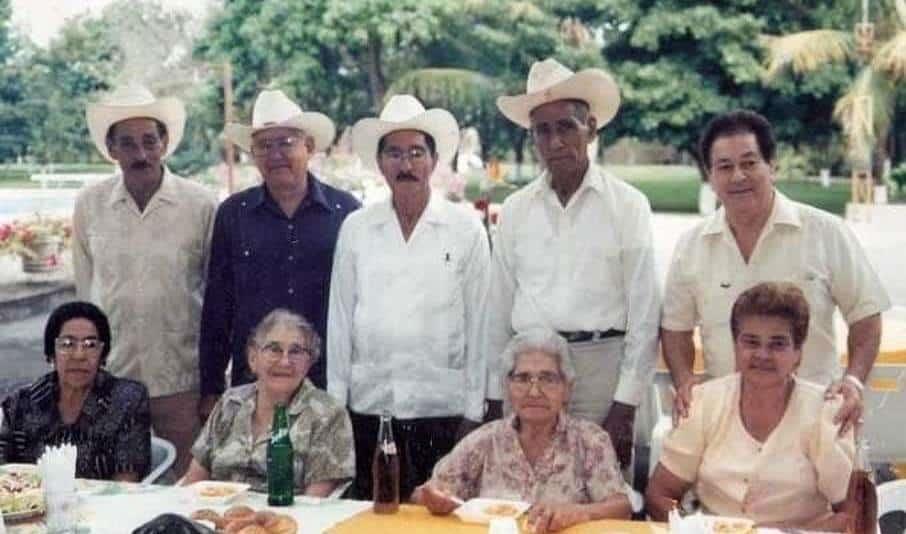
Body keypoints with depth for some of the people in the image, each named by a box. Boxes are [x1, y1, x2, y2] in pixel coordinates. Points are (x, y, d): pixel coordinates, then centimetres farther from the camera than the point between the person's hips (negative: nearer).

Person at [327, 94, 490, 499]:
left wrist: (473, 411, 0)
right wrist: (335, 403, 5)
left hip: (441, 408, -1)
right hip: (368, 406, 2)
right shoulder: (355, 228, 6)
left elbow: (478, 323, 1)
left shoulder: (467, 231, 1)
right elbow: (340, 319, 7)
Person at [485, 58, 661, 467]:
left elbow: (644, 314, -1)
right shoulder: (515, 211, 9)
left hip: (602, 367, -2)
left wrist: (625, 408, -6)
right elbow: (498, 313, 11)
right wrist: (496, 400, 9)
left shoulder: (628, 205, 1)